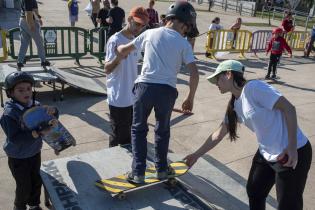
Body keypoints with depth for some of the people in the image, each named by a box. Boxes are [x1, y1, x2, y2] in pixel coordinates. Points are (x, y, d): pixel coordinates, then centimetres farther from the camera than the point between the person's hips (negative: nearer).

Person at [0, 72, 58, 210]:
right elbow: (14, 138, -32)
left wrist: (52, 111, -22)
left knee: (37, 182, 21)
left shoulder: (35, 105, -9)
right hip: (18, 158, -5)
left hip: (35, 152, 5)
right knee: (24, 186, 10)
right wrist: (39, 132, -38)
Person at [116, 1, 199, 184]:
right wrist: (190, 99, 9)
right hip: (167, 90, 0)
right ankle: (161, 169, 32)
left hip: (145, 86, 1)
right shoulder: (184, 43, 5)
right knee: (163, 130, 21)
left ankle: (138, 172, 16)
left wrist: (119, 49, 42)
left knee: (138, 129, 16)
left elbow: (123, 50, 18)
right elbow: (195, 74, -2)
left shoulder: (150, 33, 9)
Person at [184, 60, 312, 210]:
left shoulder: (252, 88, -19)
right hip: (266, 154, 8)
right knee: (254, 192, 20)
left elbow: (289, 108, -20)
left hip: (292, 154, -8)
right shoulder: (234, 106, 7)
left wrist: (291, 147, -23)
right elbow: (218, 134, 15)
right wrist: (196, 155, 18)